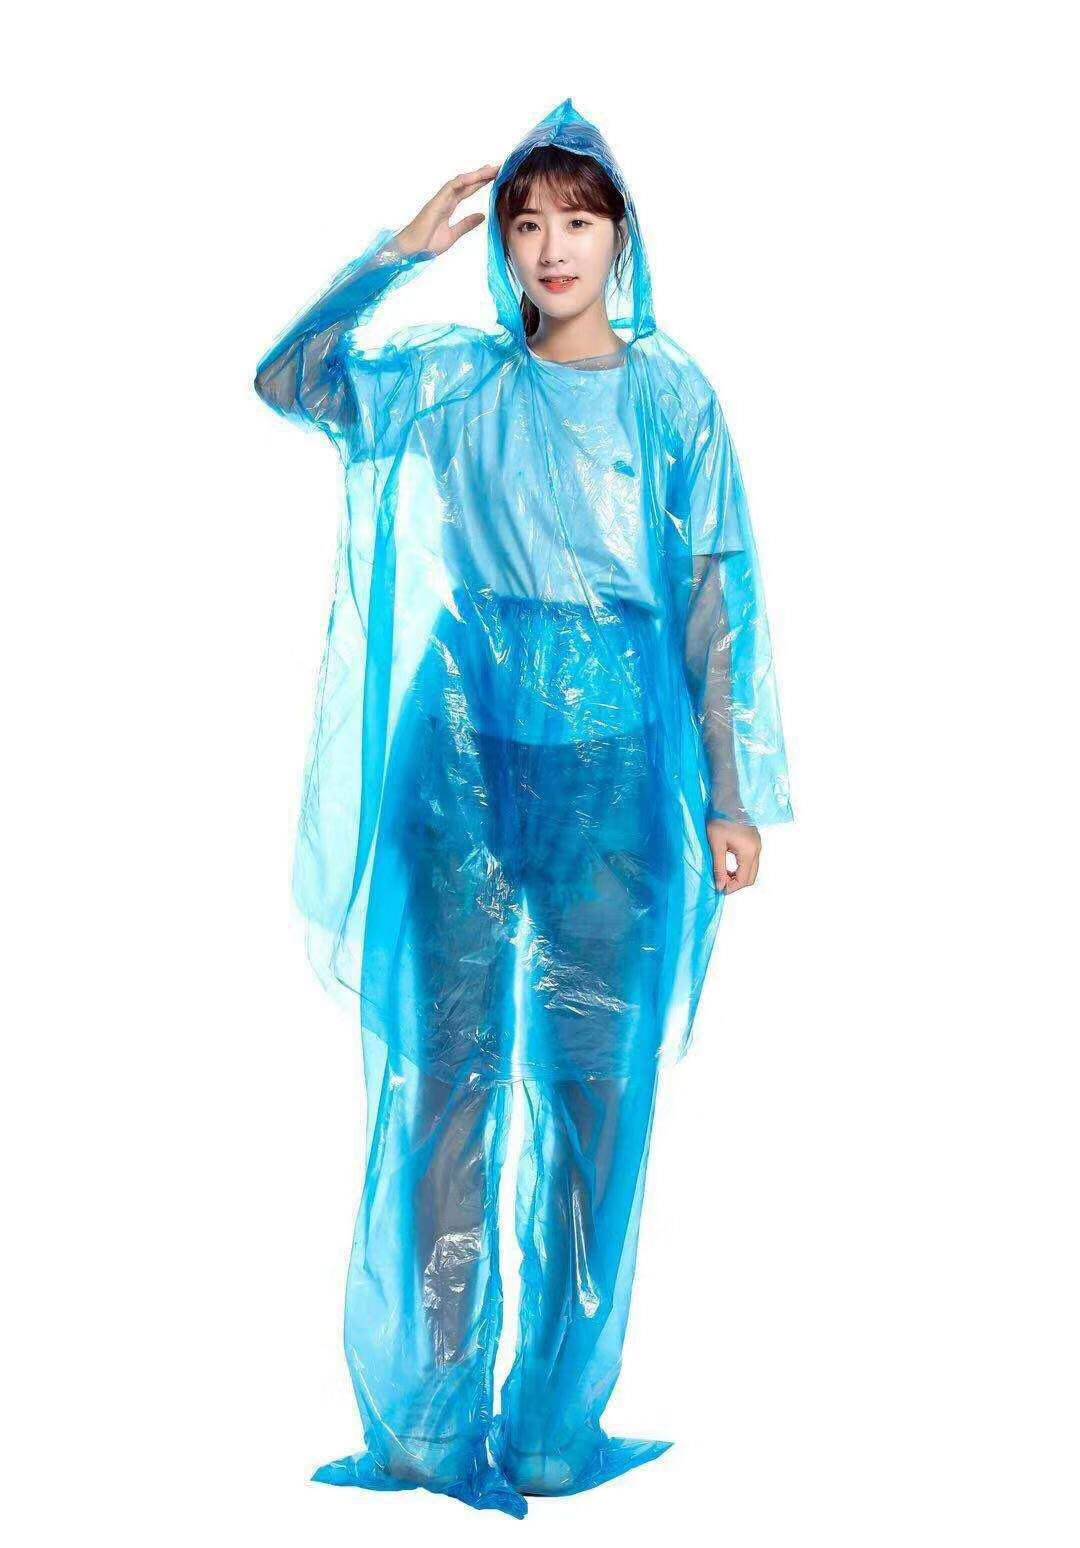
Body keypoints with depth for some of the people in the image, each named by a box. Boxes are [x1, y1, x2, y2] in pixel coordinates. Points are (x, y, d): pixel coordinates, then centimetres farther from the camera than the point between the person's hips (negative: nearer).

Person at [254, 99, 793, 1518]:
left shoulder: (670, 392, 7)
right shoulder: (457, 380, 10)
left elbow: (720, 600, 4)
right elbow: (287, 378, 1)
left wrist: (736, 792, 0)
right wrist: (407, 249, -2)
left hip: (616, 769, -1)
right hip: (462, 757, 1)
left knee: (597, 1090, 0)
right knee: (445, 1073, 0)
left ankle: (557, 1424, 11)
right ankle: (431, 1417, 9)